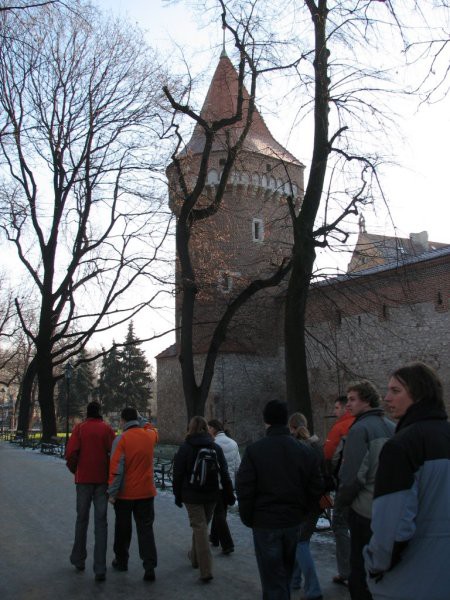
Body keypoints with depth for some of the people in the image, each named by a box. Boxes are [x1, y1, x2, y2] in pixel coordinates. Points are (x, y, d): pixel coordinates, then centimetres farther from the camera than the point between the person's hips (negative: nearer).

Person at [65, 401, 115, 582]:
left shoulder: (80, 428, -1)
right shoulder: (107, 429, -1)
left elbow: (71, 453, -11)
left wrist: (75, 470, 7)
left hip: (84, 479, 0)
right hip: (103, 479, 0)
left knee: (82, 519, 17)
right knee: (101, 522, 2)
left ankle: (78, 559, 28)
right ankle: (100, 569, -2)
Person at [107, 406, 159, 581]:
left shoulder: (121, 439, -14)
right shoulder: (150, 435, -1)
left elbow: (116, 468, -18)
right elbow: (154, 431, 26)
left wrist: (112, 492, -13)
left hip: (125, 493, -3)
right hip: (146, 491, 3)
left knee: (123, 528, 15)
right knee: (146, 528, 5)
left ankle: (121, 561, 30)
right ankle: (150, 566, -4)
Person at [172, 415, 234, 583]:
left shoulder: (185, 448, -7)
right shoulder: (216, 447, 2)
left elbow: (178, 474, -5)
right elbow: (224, 473, 3)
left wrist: (178, 495, 5)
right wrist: (229, 494, 8)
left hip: (192, 495, -4)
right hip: (211, 495, 4)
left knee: (199, 528, -2)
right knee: (202, 526, 22)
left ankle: (206, 571, -7)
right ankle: (195, 557, 40)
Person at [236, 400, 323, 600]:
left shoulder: (254, 450, -13)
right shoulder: (306, 451, -1)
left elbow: (244, 489, -13)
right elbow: (316, 489, 0)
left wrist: (248, 519, 0)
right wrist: (300, 512, 11)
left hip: (265, 523, -4)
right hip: (294, 523, 4)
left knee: (273, 580, 3)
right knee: (285, 575, 22)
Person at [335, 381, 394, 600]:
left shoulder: (360, 428, -15)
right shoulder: (392, 428, 7)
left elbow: (353, 475, -18)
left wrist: (340, 501, -3)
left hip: (365, 510, -7)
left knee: (361, 573, 4)